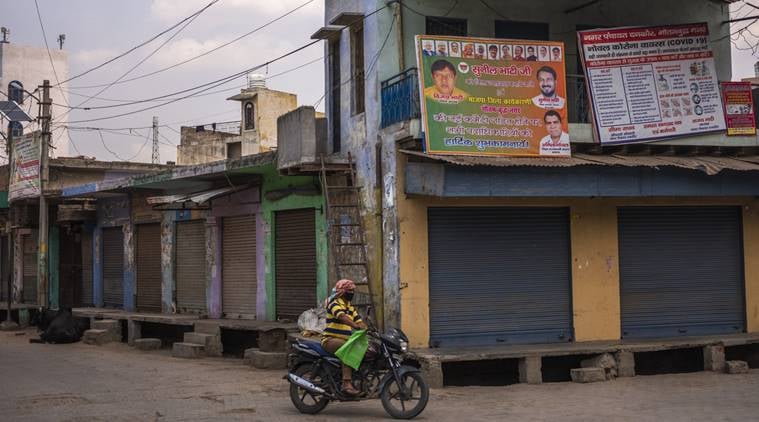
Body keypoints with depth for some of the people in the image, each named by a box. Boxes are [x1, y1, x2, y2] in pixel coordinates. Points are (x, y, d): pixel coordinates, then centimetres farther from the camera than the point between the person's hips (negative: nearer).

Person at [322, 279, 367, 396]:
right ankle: (346, 384, -44)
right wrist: (355, 326, -45)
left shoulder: (350, 307, 20)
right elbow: (342, 317, -29)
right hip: (331, 339, -8)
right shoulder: (334, 303, -8)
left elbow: (359, 321, 11)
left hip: (345, 340, 8)